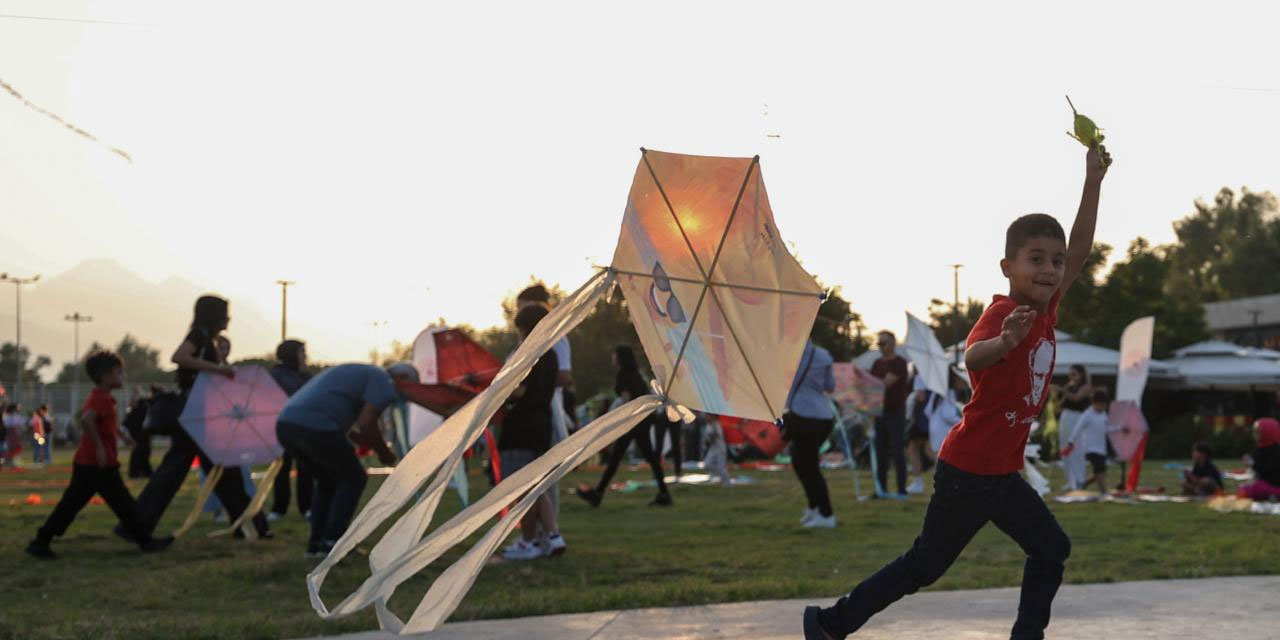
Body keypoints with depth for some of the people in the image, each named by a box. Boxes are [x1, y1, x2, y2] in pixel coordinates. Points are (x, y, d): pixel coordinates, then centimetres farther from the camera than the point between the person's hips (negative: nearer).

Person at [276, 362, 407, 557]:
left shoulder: (358, 373, 33)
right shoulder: (383, 380, 5)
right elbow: (366, 424, -6)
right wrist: (384, 453, 10)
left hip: (286, 424, 8)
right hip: (315, 426, -8)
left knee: (328, 481, 25)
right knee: (353, 479, 10)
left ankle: (317, 543, 20)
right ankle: (331, 543, 4)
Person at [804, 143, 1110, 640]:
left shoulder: (1047, 309, 2)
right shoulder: (1002, 312, -21)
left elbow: (1081, 250, 10)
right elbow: (972, 358, -43)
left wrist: (1093, 182, 3)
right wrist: (1005, 342, -66)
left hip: (1003, 473, 8)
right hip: (968, 471, -8)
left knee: (1050, 548, 10)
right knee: (925, 564, 0)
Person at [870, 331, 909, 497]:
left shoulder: (899, 362, -8)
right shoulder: (877, 363, 13)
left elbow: (885, 383, -20)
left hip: (896, 411, -7)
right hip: (880, 411, 7)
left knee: (897, 450, -7)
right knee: (881, 451, 6)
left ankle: (902, 489, -4)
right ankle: (882, 488, 10)